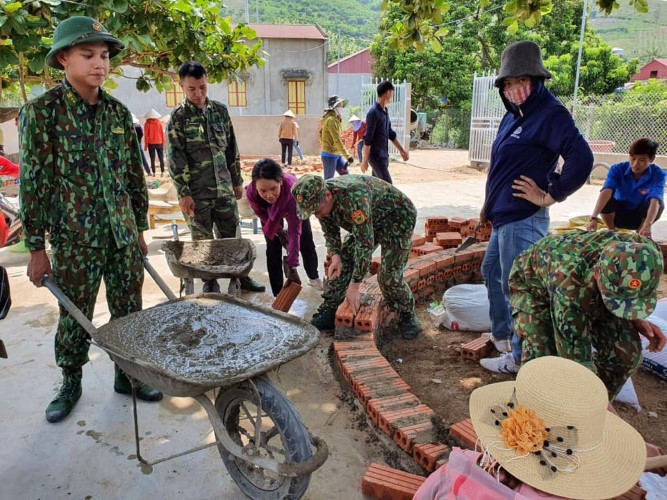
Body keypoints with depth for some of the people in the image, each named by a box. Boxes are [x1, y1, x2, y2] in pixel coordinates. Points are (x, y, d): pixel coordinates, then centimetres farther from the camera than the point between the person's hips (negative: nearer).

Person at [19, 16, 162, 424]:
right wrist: (37, 249, -7)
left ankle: (127, 374, 30)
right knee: (75, 319, 9)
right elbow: (33, 184, -6)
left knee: (129, 312, 11)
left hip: (123, 236, 4)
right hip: (76, 240, -3)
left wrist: (140, 229, 12)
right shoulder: (42, 111, -6)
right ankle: (71, 384, 32)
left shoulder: (119, 113, 6)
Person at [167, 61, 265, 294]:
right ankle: (210, 282, 21)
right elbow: (175, 158, -8)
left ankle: (240, 276, 23)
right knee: (203, 240, 7)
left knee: (231, 236, 10)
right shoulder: (178, 117, -4)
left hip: (224, 188, 3)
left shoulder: (220, 110, 7)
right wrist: (184, 193, -13)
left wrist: (237, 181, 12)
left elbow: (232, 148, 12)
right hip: (197, 192, -3)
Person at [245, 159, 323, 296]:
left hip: (294, 208, -1)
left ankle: (314, 277, 39)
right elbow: (263, 216, -18)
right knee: (273, 248, -8)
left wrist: (292, 266, -44)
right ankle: (278, 294, 3)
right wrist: (279, 232, -5)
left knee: (306, 243, 12)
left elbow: (294, 231, -43)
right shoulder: (251, 192, -41)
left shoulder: (292, 189, -48)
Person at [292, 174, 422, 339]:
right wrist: (335, 255, -15)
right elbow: (330, 232, 3)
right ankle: (328, 311, 7)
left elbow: (365, 242, -39)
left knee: (389, 275, -16)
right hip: (367, 223, 7)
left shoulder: (352, 196, -41)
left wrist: (354, 286, -35)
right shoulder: (320, 199, -15)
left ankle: (407, 316, 8)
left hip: (397, 217, -7)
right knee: (342, 262, -4)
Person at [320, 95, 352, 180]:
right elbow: (337, 141, -23)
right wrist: (348, 156, -26)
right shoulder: (331, 120, -17)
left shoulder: (335, 119, 12)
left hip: (337, 155, 9)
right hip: (330, 156, -9)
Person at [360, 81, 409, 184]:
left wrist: (401, 150, 21)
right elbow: (367, 139, -17)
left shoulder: (385, 112, 11)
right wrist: (365, 160, -17)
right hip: (376, 156, -9)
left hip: (384, 156, 9)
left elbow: (391, 134, 20)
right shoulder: (374, 113, -17)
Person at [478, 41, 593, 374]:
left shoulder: (550, 115, -15)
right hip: (504, 217, 10)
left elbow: (581, 159, -27)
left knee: (515, 286, -1)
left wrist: (550, 196, -18)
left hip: (524, 220, -10)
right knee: (491, 271, 22)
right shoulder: (513, 116, 12)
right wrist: (490, 205, 20)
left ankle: (520, 358, 15)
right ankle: (501, 334, 41)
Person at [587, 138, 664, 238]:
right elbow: (606, 191, -38)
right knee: (606, 199, -31)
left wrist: (647, 225, -57)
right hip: (619, 214, 0)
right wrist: (594, 217, -54)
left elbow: (655, 200, -38)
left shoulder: (658, 174, -22)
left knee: (659, 203, -31)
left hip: (640, 217, 0)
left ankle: (640, 232, -3)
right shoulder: (618, 169, -21)